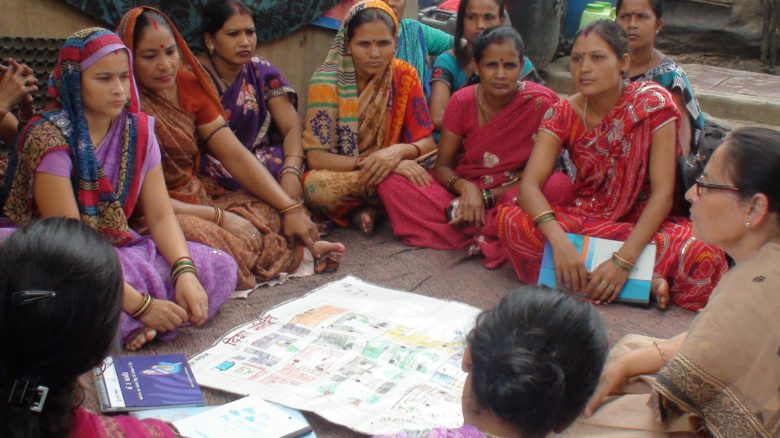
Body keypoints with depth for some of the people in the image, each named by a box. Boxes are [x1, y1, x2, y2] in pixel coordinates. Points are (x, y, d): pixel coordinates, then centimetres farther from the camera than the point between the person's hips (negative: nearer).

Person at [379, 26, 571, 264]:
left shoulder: (540, 103, -12)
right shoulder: (462, 101, -4)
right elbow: (442, 166, -1)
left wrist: (485, 196, -17)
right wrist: (466, 188, -23)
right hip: (466, 190, 3)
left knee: (560, 185, -34)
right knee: (391, 182, -20)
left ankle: (463, 228, -24)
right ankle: (489, 238, -22)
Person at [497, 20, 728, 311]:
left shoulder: (653, 103, -14)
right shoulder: (563, 114, -6)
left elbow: (663, 193, -19)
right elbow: (529, 185, -18)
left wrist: (624, 260, -31)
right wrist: (559, 241, -38)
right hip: (583, 218, 4)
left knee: (707, 254, -35)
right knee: (511, 220, -28)